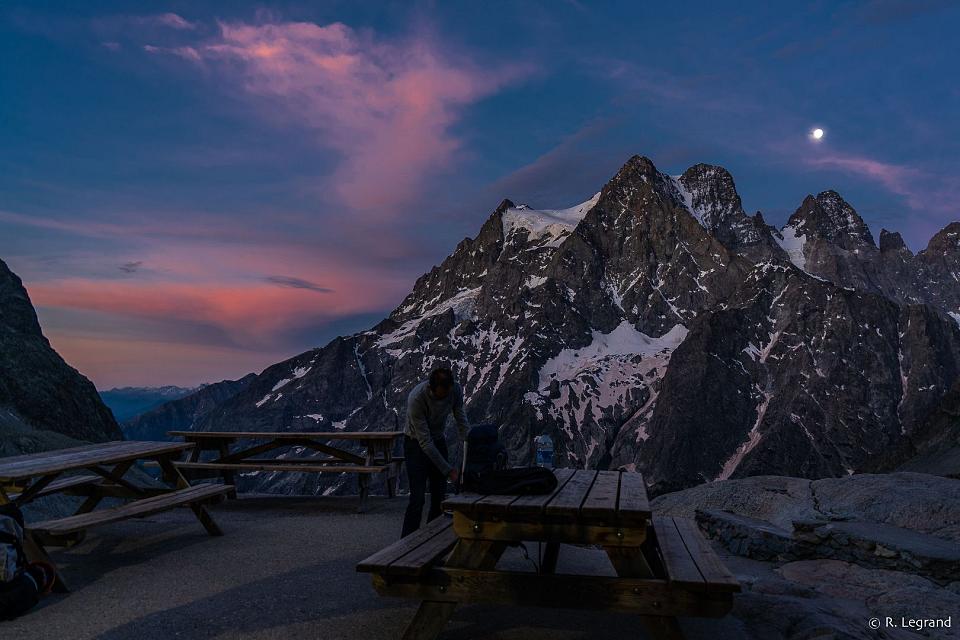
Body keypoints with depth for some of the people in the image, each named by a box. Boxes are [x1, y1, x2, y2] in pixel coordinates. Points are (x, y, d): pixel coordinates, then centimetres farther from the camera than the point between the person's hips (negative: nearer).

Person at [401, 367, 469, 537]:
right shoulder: (417, 399, -34)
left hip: (438, 441, 5)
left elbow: (461, 421, -10)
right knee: (417, 498, -11)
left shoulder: (456, 390, -20)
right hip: (416, 443, -5)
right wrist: (448, 469, -32)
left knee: (439, 496, 3)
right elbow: (425, 441, -31)